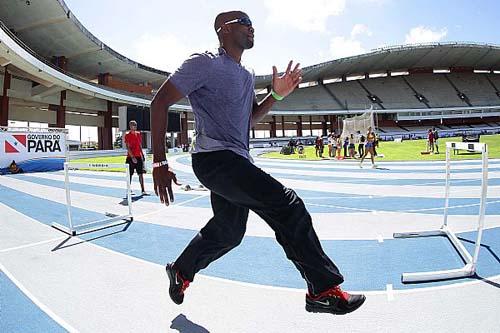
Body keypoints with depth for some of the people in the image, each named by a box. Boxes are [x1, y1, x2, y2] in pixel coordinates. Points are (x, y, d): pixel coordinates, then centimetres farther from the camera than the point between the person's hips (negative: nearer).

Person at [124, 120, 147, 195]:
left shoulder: (138, 134, 11)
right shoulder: (127, 135, -6)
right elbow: (128, 147, -12)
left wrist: (142, 155, 14)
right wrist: (132, 157, -19)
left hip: (139, 157, 5)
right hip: (131, 157, -5)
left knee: (141, 174, 2)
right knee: (130, 174, 4)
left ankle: (143, 190, 3)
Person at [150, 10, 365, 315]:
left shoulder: (247, 76, 19)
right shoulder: (205, 63, -7)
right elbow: (160, 101, -10)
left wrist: (276, 95, 8)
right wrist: (159, 162, -18)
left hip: (236, 161, 9)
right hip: (215, 158, -9)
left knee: (228, 232, 17)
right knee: (287, 204, -18)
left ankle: (181, 272, 41)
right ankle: (323, 290, -7)